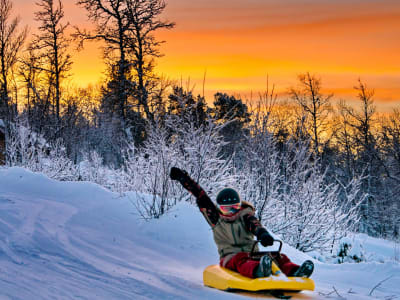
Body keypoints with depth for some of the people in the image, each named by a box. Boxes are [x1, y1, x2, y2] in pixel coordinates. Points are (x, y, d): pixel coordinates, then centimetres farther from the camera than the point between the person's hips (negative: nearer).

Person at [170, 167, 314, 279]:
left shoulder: (245, 216, 12)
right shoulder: (215, 218, 13)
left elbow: (255, 225, -10)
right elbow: (201, 197, 9)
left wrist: (263, 234, -35)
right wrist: (183, 178, 5)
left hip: (252, 255, 3)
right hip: (229, 257, -3)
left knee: (279, 257, -20)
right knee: (241, 261, -38)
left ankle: (294, 272, -48)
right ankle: (258, 271, -71)